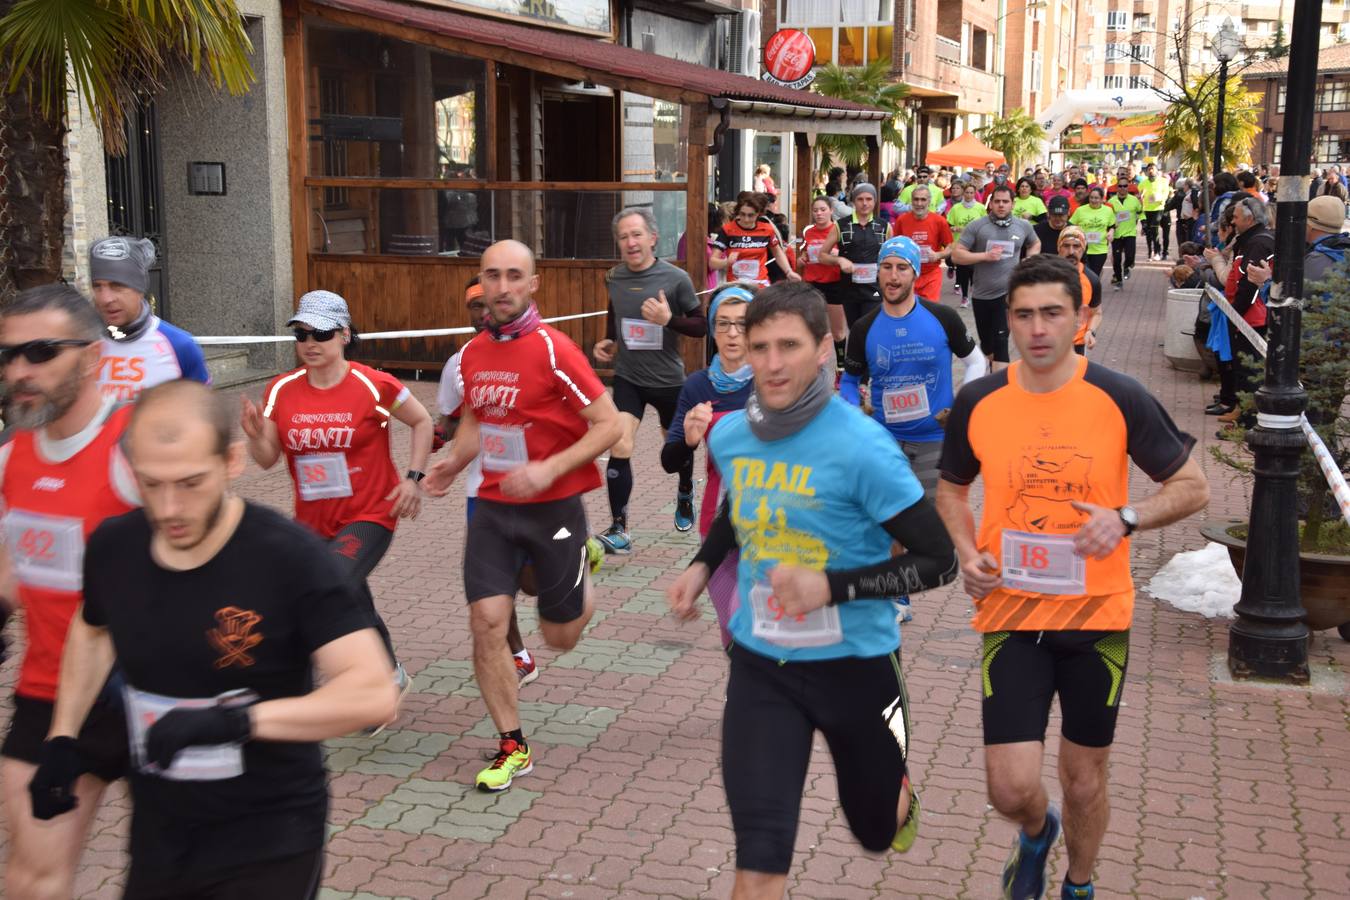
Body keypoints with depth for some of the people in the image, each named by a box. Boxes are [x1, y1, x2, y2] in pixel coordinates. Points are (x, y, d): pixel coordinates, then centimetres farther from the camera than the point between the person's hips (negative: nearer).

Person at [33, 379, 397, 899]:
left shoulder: (289, 557, -21)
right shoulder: (113, 547, -5)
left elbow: (373, 693, -28)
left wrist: (234, 720, -34)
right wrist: (62, 739, 14)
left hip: (269, 844, -5)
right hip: (157, 837, 5)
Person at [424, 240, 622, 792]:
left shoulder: (553, 349, -16)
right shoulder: (472, 353, 3)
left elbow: (609, 425, -15)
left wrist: (548, 469, -24)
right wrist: (453, 464, 2)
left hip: (554, 508, -4)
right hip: (493, 507, 4)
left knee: (560, 638, 8)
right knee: (486, 623, -7)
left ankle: (584, 584, 44)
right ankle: (512, 747, 9)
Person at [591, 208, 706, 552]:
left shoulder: (675, 278, -13)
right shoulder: (613, 278, -1)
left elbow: (702, 326, -9)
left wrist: (669, 320, -26)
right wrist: (609, 342, 3)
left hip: (668, 380, -1)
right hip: (627, 378, 1)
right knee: (619, 448, -16)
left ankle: (685, 493, 51)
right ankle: (618, 530, -12)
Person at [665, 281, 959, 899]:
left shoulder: (861, 446, -21)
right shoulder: (729, 436, -4)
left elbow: (937, 561, -17)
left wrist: (831, 587, -27)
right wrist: (703, 565, 3)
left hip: (854, 664, -2)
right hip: (760, 665, 3)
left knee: (876, 831, 22)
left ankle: (900, 794, 59)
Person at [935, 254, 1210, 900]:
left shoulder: (1120, 399, -9)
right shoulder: (978, 402, -3)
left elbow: (1192, 488, 0)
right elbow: (952, 489, 14)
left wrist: (1125, 518, -18)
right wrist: (966, 551, -5)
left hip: (1097, 615, 0)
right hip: (1010, 614, 1)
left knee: (1085, 779, 14)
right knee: (1010, 787, -5)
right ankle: (1037, 833, 33)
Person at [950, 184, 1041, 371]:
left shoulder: (1023, 226, 1)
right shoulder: (976, 226, -6)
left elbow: (1035, 245, 21)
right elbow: (956, 254, -9)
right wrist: (985, 256, -19)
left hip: (1008, 293, -1)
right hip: (982, 294, 1)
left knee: (1000, 340, -9)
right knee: (986, 340, 17)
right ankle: (995, 367, 45)